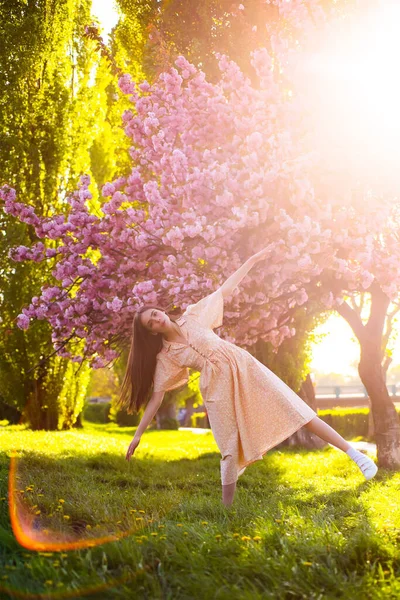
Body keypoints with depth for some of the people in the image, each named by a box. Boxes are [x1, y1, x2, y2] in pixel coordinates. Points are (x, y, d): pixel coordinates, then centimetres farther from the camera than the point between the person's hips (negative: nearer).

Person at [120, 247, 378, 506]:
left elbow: (225, 291, 9)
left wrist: (252, 260, 6)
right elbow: (156, 397, 2)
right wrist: (138, 435, -3)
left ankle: (353, 452, -3)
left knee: (295, 410, -4)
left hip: (244, 367, 0)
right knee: (230, 451, -5)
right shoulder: (164, 358, 2)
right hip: (218, 387, 0)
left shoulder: (192, 316, 4)